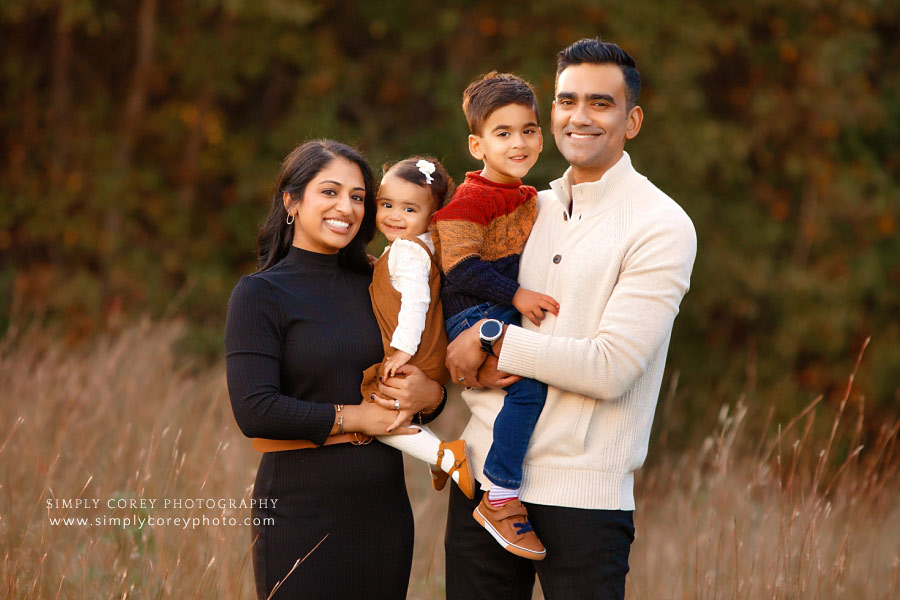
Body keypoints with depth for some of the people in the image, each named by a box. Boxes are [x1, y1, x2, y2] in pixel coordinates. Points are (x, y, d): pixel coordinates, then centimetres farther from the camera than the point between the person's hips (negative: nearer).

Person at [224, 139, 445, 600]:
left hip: (384, 505, 5)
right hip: (302, 507, -5)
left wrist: (430, 394, -6)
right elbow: (254, 411, -15)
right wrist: (355, 418, -11)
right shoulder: (260, 294, -4)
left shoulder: (376, 288, 12)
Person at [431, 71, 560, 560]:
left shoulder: (530, 198, 16)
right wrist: (515, 295, -20)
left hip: (515, 313, 9)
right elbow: (460, 267, -18)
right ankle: (500, 500, -20)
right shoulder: (469, 200, -12)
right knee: (529, 384, -27)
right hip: (473, 316, -9)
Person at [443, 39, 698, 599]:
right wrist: (484, 368, -8)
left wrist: (494, 338, -9)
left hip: (582, 497, -5)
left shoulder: (662, 227, -6)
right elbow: (458, 338, 15)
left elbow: (611, 368, -15)